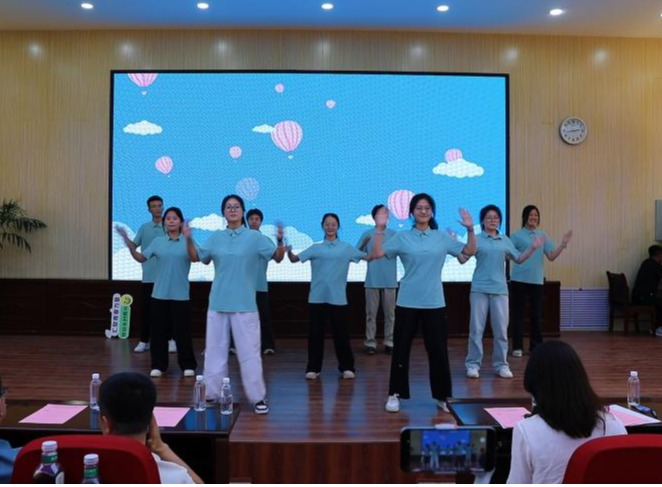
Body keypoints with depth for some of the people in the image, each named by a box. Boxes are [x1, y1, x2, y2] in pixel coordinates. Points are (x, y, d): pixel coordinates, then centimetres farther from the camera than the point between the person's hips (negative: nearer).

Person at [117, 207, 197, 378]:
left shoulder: (187, 241, -2)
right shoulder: (158, 242, 6)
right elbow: (141, 258, 2)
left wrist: (188, 238, -33)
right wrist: (128, 242, -12)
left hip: (180, 295, -2)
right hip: (159, 294, 2)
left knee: (182, 331, 2)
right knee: (158, 331, 7)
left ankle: (188, 365, 15)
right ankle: (158, 365, 19)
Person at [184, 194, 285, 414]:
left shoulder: (255, 237, -3)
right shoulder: (215, 238, 7)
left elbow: (277, 257, -6)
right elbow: (196, 258, 12)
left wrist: (280, 241, -24)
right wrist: (189, 239, -3)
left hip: (244, 305, -3)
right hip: (218, 304, 4)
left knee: (249, 352, 0)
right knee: (215, 351, 12)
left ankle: (258, 397, 9)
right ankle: (212, 394, 23)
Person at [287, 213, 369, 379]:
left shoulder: (346, 248, 7)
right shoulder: (315, 248, 8)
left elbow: (368, 257, -1)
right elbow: (295, 258, 0)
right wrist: (288, 251, -21)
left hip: (338, 298, 0)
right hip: (317, 298, 0)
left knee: (341, 334, 4)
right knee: (315, 334, 3)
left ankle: (346, 367, 17)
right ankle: (313, 368, 14)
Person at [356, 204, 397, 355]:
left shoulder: (393, 234, 3)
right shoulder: (367, 234, 2)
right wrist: (364, 244, -17)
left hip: (389, 280, 1)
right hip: (372, 280, -1)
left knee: (390, 313, 5)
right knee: (371, 313, 2)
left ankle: (389, 342, 12)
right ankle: (370, 342, 7)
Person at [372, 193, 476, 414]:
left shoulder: (442, 237, 5)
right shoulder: (402, 237, 0)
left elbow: (470, 251, 6)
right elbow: (378, 254, -9)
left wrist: (470, 229, -7)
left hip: (434, 303, 1)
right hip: (407, 302, -1)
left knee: (438, 350, 7)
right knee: (401, 349, 5)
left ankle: (441, 396, 20)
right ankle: (395, 394, 17)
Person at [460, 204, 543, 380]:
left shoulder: (505, 240, 11)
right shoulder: (476, 239, 0)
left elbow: (518, 259, 16)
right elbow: (463, 259, -7)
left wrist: (532, 248, 6)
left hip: (499, 289, 3)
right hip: (479, 289, -3)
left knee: (501, 329, 6)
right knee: (476, 328, 1)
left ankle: (501, 365, 16)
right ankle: (473, 364, 9)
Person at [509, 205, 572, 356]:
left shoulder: (543, 235, 9)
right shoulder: (517, 235, -1)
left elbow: (551, 256, 3)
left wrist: (563, 243, -8)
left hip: (536, 280, 3)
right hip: (519, 279, -3)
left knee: (536, 314, 7)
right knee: (517, 313, 2)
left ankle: (536, 346, 18)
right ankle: (517, 347, 10)